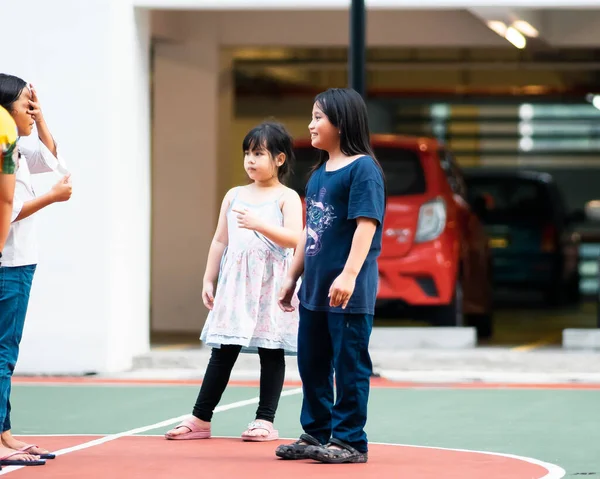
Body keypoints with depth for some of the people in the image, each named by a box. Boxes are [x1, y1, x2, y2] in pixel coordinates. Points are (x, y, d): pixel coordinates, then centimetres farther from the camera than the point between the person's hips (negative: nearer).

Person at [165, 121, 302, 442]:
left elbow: (293, 238, -15)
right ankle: (200, 419, 5)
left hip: (271, 283, -4)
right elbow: (220, 241, 15)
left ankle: (265, 420, 6)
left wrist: (260, 224, -26)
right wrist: (209, 280, 10)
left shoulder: (286, 198, -2)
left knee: (271, 350, 1)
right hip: (236, 283, 4)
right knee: (223, 350, 3)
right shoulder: (234, 196, 12)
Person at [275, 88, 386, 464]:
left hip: (349, 292, -9)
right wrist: (293, 277, 20)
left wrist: (349, 274, -28)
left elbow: (366, 224, -19)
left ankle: (350, 441, 5)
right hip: (315, 290, 9)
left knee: (349, 366, -2)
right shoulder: (319, 173, 14)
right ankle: (316, 434, 24)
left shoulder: (363, 169, -11)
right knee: (312, 364, 14)